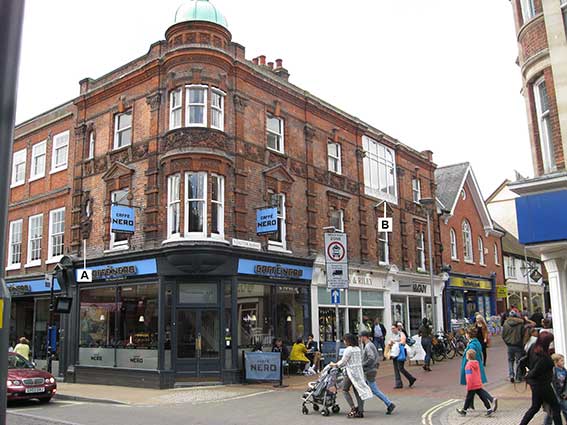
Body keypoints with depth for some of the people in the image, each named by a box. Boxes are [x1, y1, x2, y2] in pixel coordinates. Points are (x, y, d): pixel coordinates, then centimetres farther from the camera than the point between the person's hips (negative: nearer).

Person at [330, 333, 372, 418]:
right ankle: (360, 411, 6)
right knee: (358, 391, 8)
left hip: (351, 372, -7)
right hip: (359, 372, 8)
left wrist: (335, 365, 9)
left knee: (345, 389, 5)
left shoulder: (348, 350, -14)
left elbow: (343, 362, -10)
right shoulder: (358, 349, 10)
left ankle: (353, 408, -6)